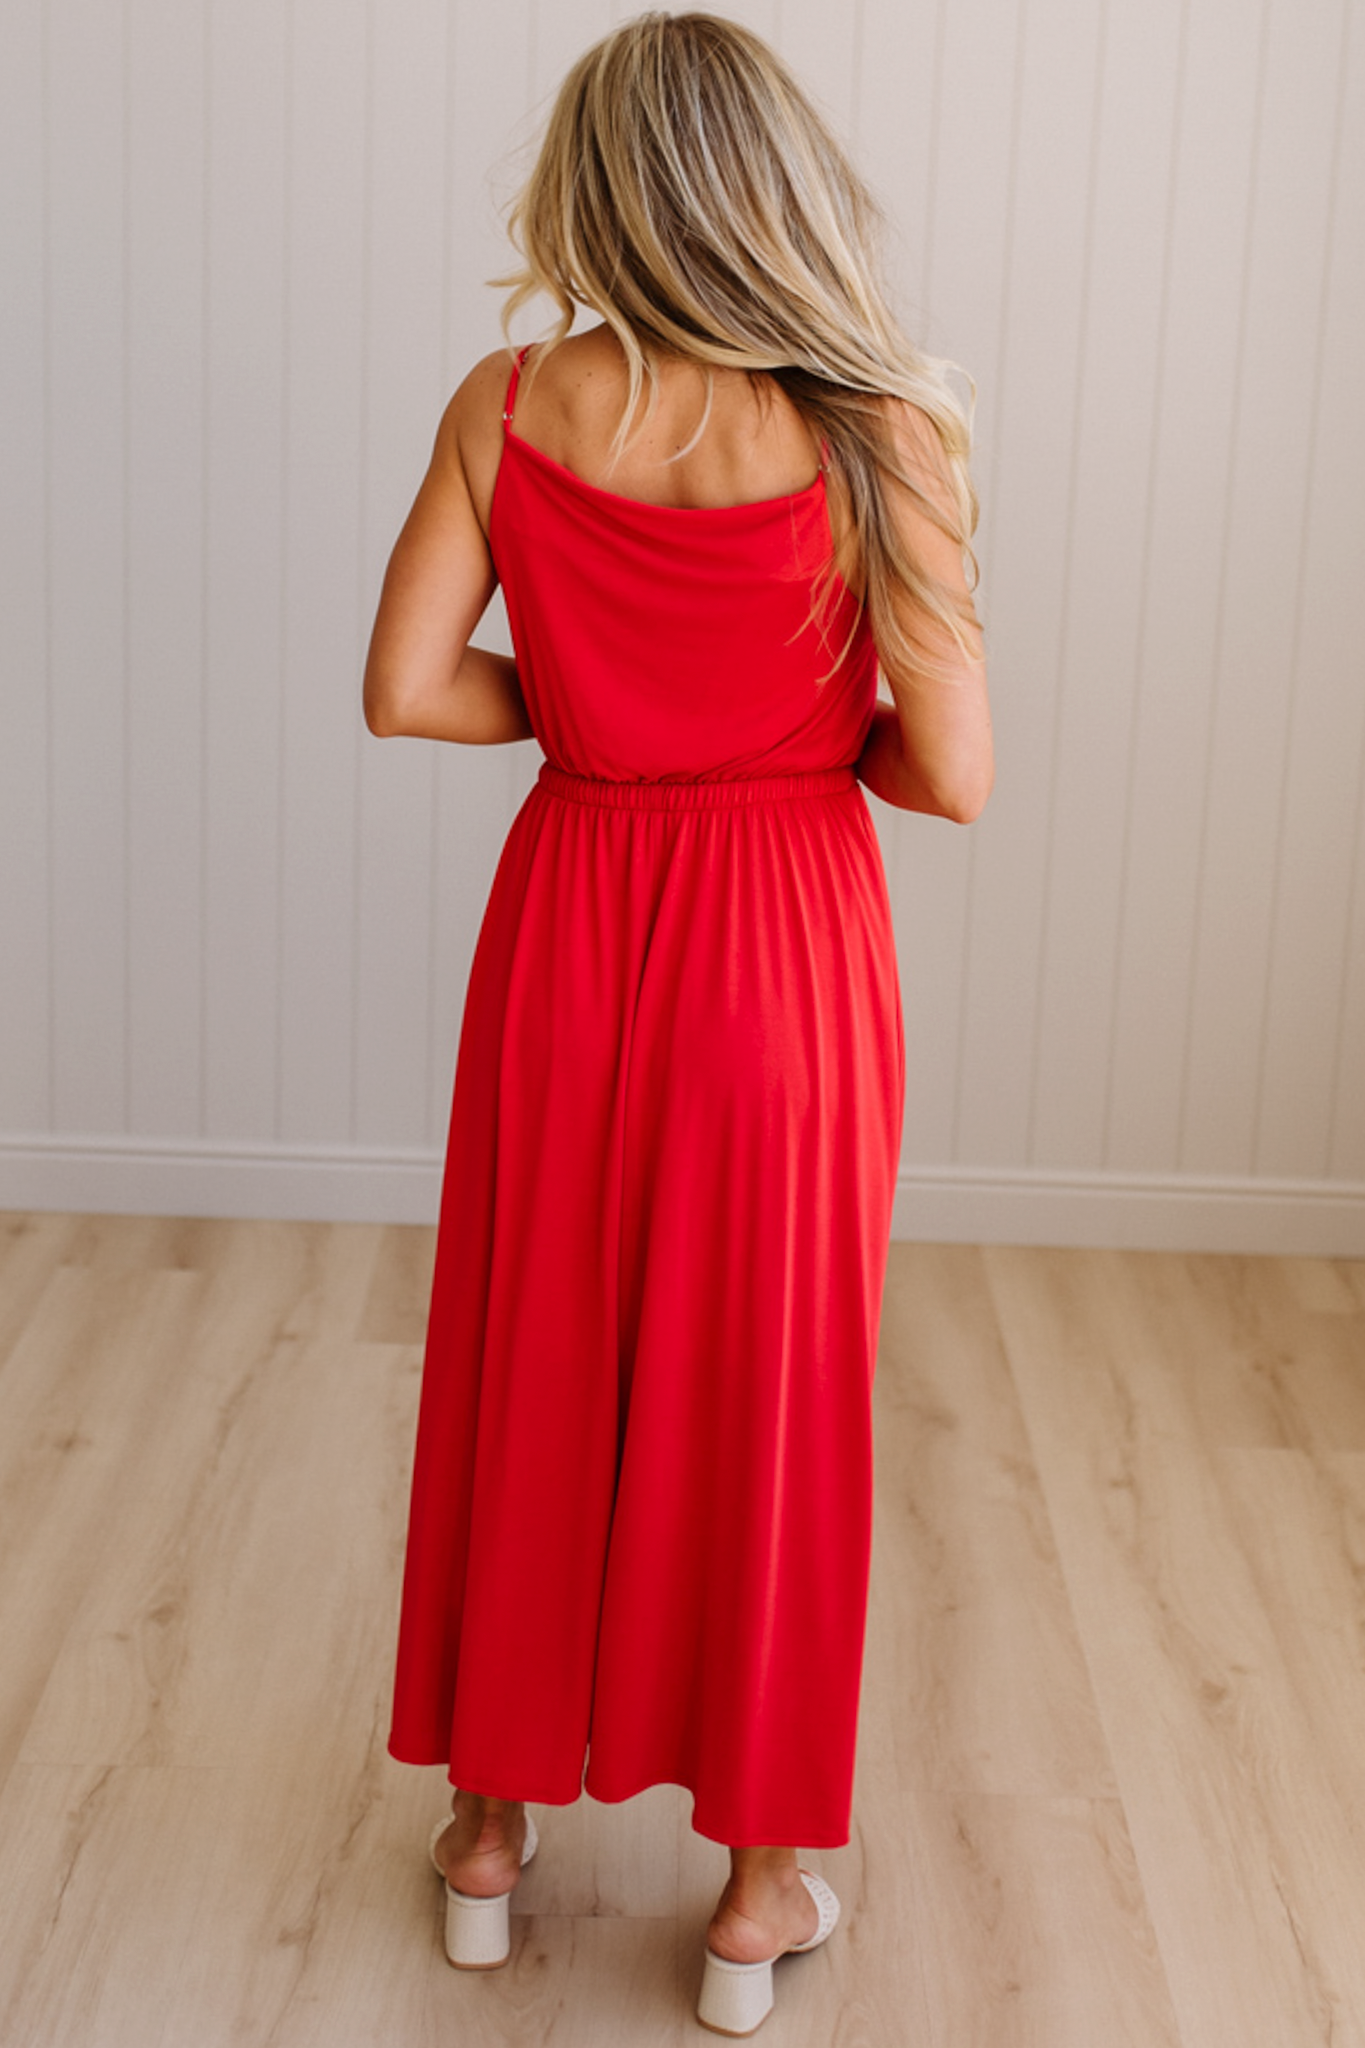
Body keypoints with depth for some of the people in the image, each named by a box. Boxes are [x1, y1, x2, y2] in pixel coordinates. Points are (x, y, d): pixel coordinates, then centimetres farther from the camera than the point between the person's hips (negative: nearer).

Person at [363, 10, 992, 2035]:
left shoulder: (506, 408, -7)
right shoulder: (880, 430, -15)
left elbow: (407, 688, -6)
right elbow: (953, 775, -14)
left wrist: (588, 708, 8)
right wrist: (808, 733, 6)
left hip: (567, 931, 3)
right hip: (786, 941, -2)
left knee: (530, 1368, 17)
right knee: (768, 1398, 11)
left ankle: (495, 1819, 33)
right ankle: (760, 1883, 25)